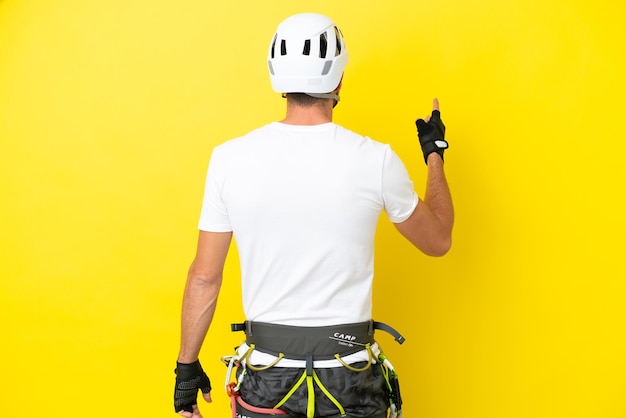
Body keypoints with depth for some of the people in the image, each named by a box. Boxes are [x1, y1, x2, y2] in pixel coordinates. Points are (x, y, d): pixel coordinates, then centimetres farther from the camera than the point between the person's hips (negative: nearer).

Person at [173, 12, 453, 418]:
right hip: (349, 370, 0)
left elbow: (205, 277, -3)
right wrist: (435, 153, 20)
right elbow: (438, 240, 6)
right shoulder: (375, 160, -11)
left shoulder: (231, 158, -9)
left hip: (266, 371, 1)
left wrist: (187, 366, 10)